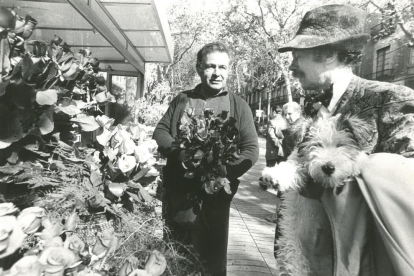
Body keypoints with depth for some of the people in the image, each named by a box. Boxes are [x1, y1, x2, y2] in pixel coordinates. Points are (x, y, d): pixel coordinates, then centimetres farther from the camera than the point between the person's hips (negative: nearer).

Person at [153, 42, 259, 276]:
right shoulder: (182, 99, 8)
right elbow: (160, 131, 6)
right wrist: (180, 153, -14)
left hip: (215, 194, -2)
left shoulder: (238, 105, 0)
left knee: (212, 256, 12)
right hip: (179, 191, 3)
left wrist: (224, 171, -20)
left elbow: (251, 150, -4)